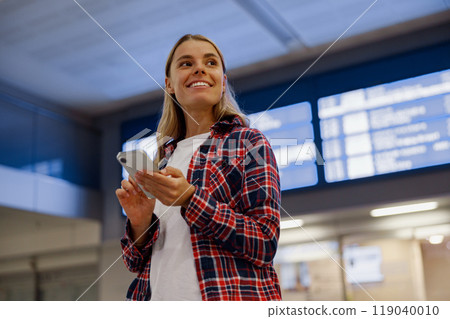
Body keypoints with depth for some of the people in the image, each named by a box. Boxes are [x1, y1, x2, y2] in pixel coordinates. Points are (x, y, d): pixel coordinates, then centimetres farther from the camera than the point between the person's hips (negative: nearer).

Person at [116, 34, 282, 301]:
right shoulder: (162, 158, 10)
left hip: (230, 296, -3)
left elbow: (266, 244, -10)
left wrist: (190, 200, -19)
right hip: (158, 299, 4)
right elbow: (137, 262, 11)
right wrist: (140, 223, -9)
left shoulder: (248, 142, -1)